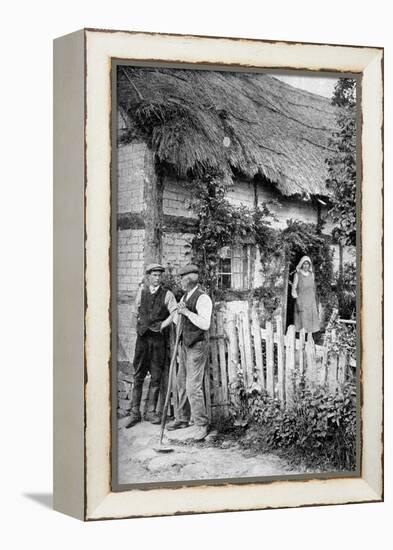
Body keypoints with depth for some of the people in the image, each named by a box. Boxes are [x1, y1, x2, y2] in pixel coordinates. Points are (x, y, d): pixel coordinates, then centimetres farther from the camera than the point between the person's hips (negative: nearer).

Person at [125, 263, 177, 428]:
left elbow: (175, 314, -8)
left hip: (158, 338, -1)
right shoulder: (141, 292, 10)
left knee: (156, 376, 2)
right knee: (138, 376, 1)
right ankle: (135, 413, 4)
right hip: (142, 338, 1)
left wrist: (161, 325, -14)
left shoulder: (167, 295, 3)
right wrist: (140, 325, 10)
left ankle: (151, 411, 11)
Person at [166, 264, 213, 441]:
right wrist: (178, 312, -4)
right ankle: (182, 418, 28)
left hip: (197, 346, -9)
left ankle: (201, 424, -1)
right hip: (185, 344, 9)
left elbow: (205, 324, -25)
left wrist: (187, 312, -26)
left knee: (193, 386, -11)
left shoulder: (202, 298, -16)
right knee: (182, 382, 15)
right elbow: (176, 321, 16)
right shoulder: (185, 297, 12)